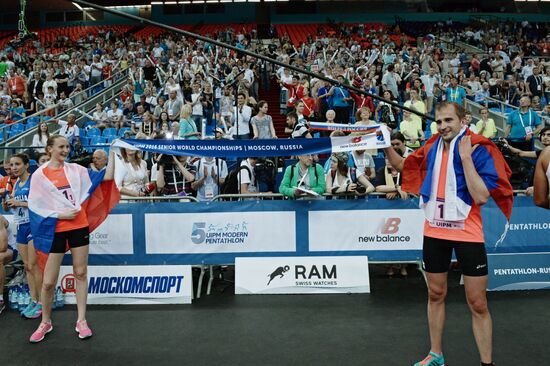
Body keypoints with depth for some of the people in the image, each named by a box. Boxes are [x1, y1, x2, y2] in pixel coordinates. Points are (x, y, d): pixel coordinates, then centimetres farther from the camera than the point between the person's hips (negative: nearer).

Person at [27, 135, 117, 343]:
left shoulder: (75, 169, 4)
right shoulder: (39, 175, -2)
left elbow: (106, 177, 1)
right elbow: (36, 207, -2)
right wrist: (60, 215, -13)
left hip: (79, 226, 2)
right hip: (55, 230, -2)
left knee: (80, 273, 7)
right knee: (48, 281, 2)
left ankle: (81, 320, 18)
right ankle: (45, 322, 25)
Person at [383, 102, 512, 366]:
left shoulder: (479, 149, -11)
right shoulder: (432, 148, 3)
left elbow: (482, 196, -20)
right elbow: (402, 166, 18)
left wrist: (465, 157, -22)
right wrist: (386, 146, 3)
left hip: (467, 234, -5)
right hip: (434, 232, 5)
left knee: (478, 304, 1)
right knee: (436, 295, 16)